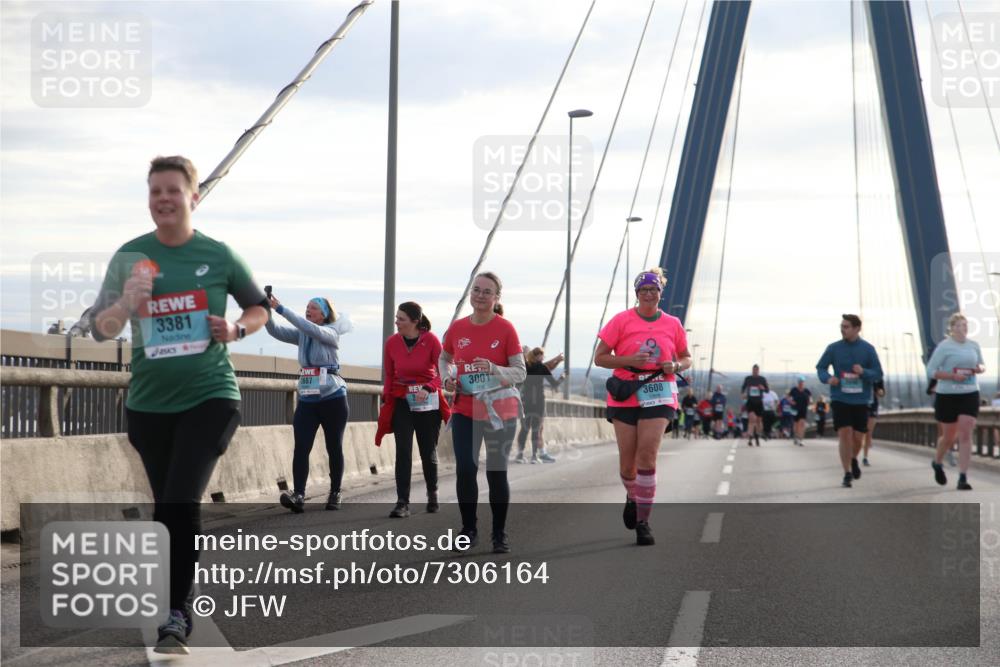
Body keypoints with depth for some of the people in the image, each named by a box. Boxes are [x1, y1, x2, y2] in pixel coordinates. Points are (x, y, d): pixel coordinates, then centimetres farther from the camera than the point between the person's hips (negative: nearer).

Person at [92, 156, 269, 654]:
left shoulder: (219, 255, -2)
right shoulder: (130, 256, -1)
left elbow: (259, 308, 13)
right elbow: (101, 330, -4)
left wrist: (237, 329, -8)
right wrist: (126, 302, -24)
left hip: (210, 397, -2)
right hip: (148, 404, 3)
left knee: (181, 503, -17)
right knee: (166, 507, 13)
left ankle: (177, 617, -9)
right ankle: (175, 604, 31)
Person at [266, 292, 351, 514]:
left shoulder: (331, 332, -5)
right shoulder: (301, 335, 10)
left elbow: (312, 329, -25)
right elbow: (275, 330, -3)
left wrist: (281, 309, -29)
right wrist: (266, 310, -22)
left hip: (333, 398, -4)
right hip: (307, 399, 4)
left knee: (334, 448, 6)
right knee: (301, 448, -11)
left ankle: (335, 493, 19)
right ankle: (298, 495, -20)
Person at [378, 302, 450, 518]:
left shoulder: (431, 341, -12)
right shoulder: (392, 342, -3)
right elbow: (388, 376, 7)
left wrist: (428, 389, -23)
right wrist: (386, 400, 4)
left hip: (427, 402, -1)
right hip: (401, 402, 1)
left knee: (428, 451, 9)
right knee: (403, 451, -7)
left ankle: (432, 496, 31)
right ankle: (402, 503, -9)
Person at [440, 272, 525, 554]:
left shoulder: (505, 329, -8)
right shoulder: (457, 328, 1)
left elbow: (520, 372, -8)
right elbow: (444, 359, 20)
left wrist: (493, 369, -25)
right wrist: (446, 378, -1)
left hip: (499, 411, -2)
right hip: (464, 411, 2)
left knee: (496, 472, 4)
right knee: (465, 469, -4)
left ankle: (500, 533, 18)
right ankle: (469, 530, 13)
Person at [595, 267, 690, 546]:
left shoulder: (673, 324, 6)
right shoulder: (622, 320, 0)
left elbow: (686, 358, 19)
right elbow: (599, 357, -1)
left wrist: (676, 366, -5)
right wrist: (629, 360, -16)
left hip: (659, 397, 0)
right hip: (625, 397, 0)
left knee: (647, 457, -13)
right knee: (627, 459, 5)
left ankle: (643, 522, -7)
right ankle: (632, 498, 38)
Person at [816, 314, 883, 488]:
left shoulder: (868, 349, -1)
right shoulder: (833, 348, -1)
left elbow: (878, 374, 0)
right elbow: (821, 367, 7)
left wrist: (863, 372, -20)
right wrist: (828, 378, -15)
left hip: (860, 400, 1)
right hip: (840, 399, -1)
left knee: (858, 437, 5)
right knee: (844, 434, -11)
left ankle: (853, 459, 38)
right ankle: (847, 474, -1)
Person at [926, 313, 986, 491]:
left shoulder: (974, 345, 6)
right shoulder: (944, 347, -8)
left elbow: (981, 364, 21)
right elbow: (931, 371, -9)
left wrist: (980, 368, -4)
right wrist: (952, 375, -21)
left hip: (970, 395, 3)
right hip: (947, 396, -3)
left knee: (966, 435, -9)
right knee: (948, 436, 9)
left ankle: (963, 478, -8)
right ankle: (937, 463, 40)